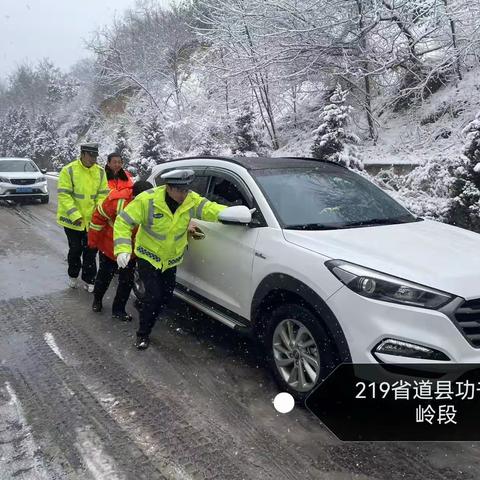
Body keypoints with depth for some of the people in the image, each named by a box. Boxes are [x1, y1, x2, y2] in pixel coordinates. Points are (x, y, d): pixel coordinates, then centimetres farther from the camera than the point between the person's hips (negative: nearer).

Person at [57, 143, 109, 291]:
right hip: (73, 219, -3)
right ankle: (73, 275, 32)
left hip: (92, 219, 3)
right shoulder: (69, 170, -11)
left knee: (91, 251, 6)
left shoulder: (100, 172, 1)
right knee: (75, 249, 9)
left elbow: (103, 194, 2)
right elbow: (64, 195, -14)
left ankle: (89, 280, 19)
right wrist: (75, 215, -23)